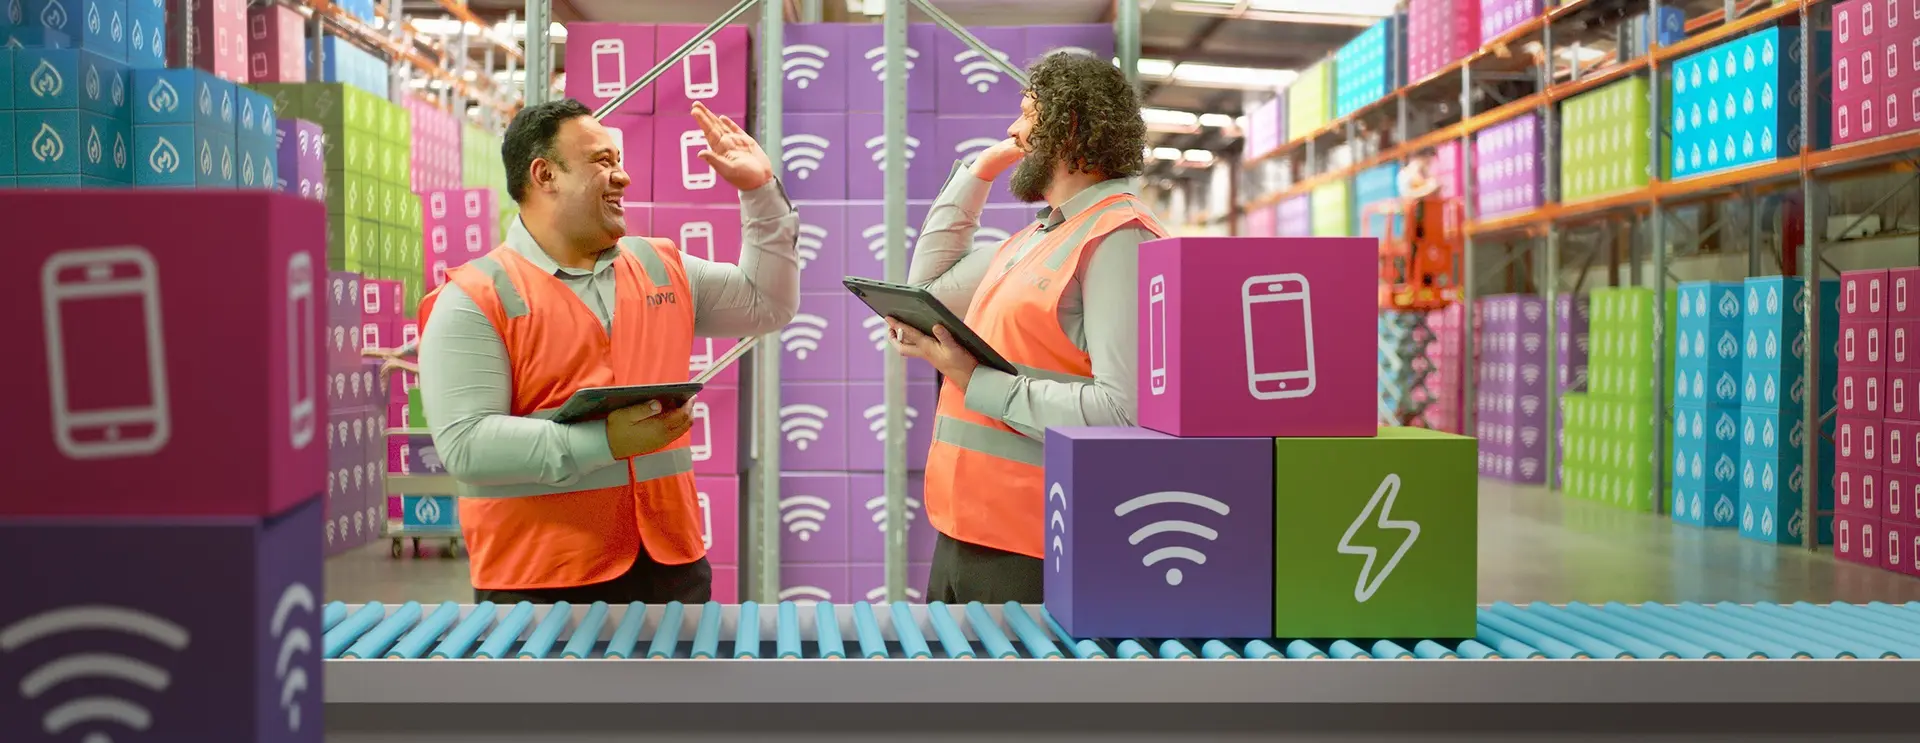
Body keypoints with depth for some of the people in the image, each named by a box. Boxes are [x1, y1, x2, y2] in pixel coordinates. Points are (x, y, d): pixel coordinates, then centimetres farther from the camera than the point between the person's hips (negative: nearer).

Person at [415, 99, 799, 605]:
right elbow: (464, 445, -16)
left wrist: (761, 191, 13)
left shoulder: (662, 268, 13)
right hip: (541, 580, -5)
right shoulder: (474, 298, -7)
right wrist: (606, 442, -24)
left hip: (670, 562, 6)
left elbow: (769, 303, 23)